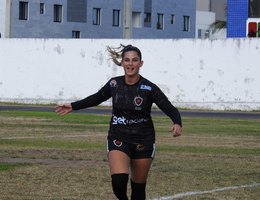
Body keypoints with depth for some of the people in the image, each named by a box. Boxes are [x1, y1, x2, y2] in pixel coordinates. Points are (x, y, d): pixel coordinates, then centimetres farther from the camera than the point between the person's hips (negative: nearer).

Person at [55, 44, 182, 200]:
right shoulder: (114, 84, -3)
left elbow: (171, 110, -13)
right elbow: (97, 98, 17)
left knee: (138, 187, 9)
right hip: (118, 139, 1)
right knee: (119, 180, -22)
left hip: (143, 141, -1)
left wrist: (178, 124, -34)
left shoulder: (149, 88, -12)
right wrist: (73, 106, 20)